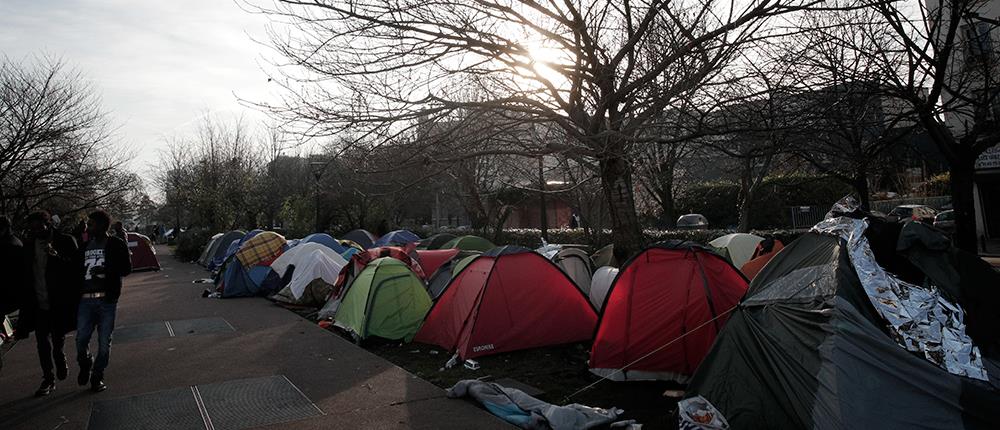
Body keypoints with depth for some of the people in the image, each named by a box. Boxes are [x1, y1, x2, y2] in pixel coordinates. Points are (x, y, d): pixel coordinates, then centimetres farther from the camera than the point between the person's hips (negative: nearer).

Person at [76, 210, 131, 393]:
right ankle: (85, 365, 28)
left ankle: (97, 377, 16)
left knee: (104, 342, 2)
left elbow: (127, 268, -5)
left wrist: (105, 270, -18)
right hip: (86, 300, 3)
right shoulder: (85, 246, 16)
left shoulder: (116, 244, 2)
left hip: (107, 300, -3)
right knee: (81, 340, -1)